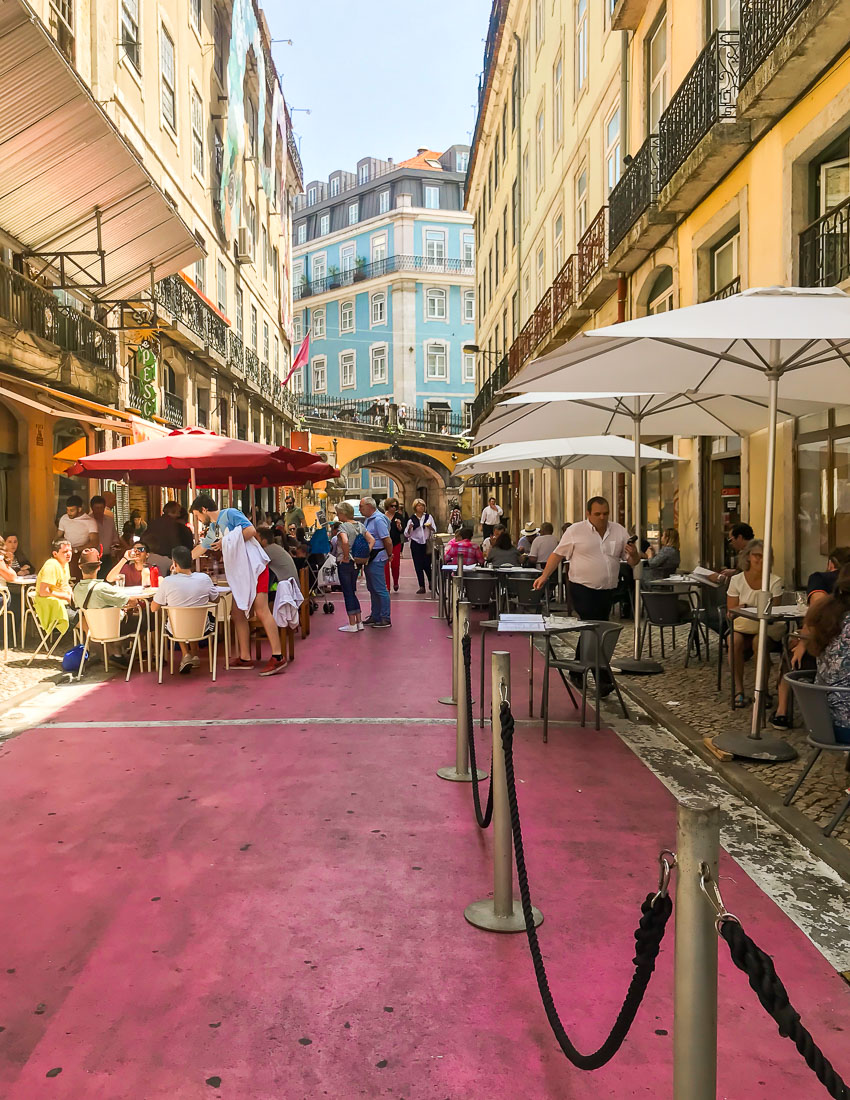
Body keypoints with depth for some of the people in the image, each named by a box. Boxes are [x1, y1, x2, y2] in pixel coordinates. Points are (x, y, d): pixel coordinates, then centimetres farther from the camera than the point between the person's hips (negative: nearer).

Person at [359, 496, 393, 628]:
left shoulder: (379, 519, -18)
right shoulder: (369, 519, 14)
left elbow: (387, 540, -20)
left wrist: (389, 555, -9)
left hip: (376, 559, -10)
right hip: (369, 558, 10)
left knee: (380, 589, -6)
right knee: (373, 589, 16)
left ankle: (386, 619, -1)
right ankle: (375, 616, 25)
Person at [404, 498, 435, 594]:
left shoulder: (428, 517, 5)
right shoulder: (412, 519, 4)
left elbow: (434, 531, 6)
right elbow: (406, 534, 5)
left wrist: (430, 527, -14)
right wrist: (409, 528, -15)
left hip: (426, 543, -1)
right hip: (416, 544, 1)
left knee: (427, 564, -2)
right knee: (418, 565, 0)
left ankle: (431, 582, 25)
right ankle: (421, 586, 6)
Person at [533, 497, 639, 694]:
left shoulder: (619, 531, 7)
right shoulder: (575, 531, -3)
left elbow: (633, 561, 7)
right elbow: (558, 554, 2)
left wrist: (633, 554, -16)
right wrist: (544, 576, -7)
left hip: (607, 592, 5)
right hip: (583, 589, -4)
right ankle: (603, 679, -11)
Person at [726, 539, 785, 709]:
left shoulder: (774, 581, -5)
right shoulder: (737, 580, 1)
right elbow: (730, 612, 3)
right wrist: (742, 608, -21)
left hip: (767, 627, -1)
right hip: (742, 626, 2)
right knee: (735, 640, -31)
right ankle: (738, 690, -25)